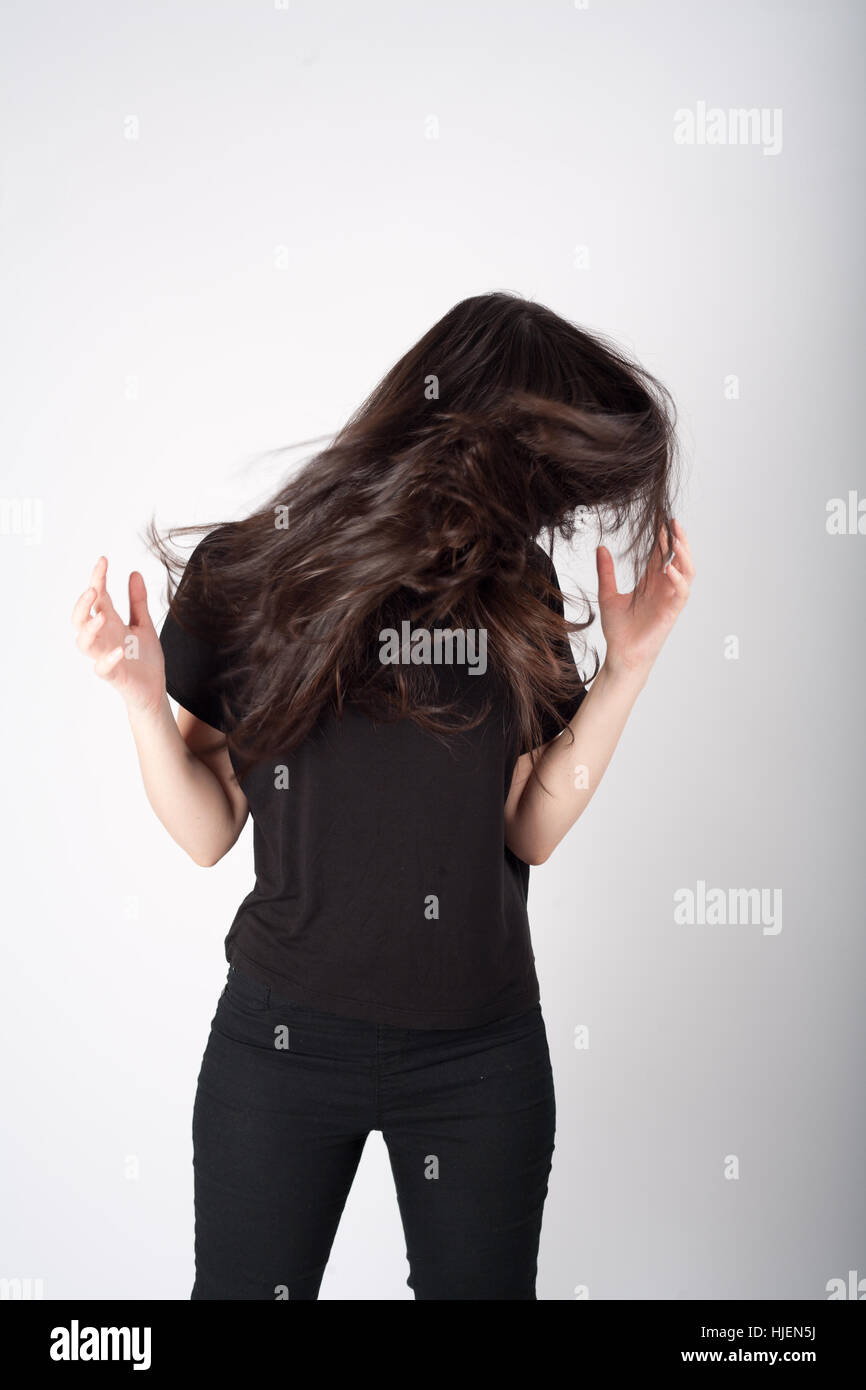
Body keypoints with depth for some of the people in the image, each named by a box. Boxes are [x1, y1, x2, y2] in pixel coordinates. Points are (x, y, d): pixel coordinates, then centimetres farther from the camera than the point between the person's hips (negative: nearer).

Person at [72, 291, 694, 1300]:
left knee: (482, 1281, 18)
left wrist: (625, 668, -9)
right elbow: (209, 833, -5)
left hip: (482, 1050, 2)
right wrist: (145, 702, -21)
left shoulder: (518, 588, -3)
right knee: (243, 1284, 15)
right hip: (284, 1036, -2)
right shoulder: (249, 572, -9)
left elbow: (530, 829, -2)